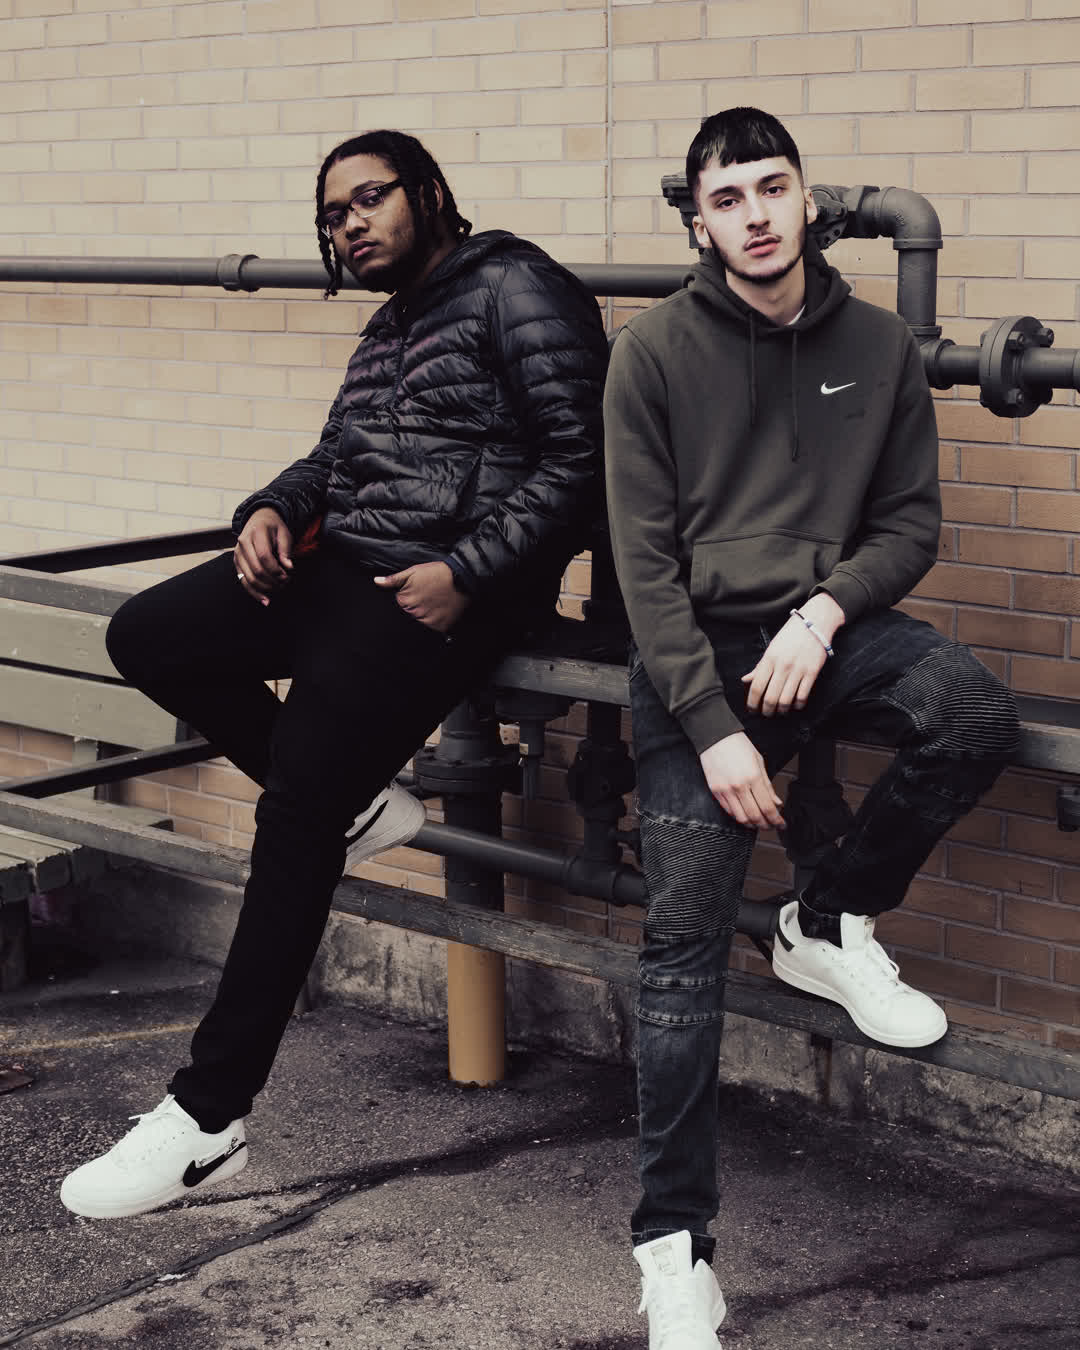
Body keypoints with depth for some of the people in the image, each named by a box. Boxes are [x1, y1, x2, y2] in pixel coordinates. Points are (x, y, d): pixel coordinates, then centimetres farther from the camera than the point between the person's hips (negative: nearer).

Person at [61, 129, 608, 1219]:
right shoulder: (392, 322, 26)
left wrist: (467, 574, -19)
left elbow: (579, 460, -11)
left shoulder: (519, 291, -3)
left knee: (294, 813, -21)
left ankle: (207, 1118, -18)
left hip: (442, 588, -10)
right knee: (146, 637, -4)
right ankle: (359, 804, 6)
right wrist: (272, 510, 4)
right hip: (337, 563, 10)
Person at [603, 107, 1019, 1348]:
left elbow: (912, 522, 9)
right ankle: (674, 1241, -5)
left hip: (830, 628, 3)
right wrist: (714, 730, -14)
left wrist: (824, 610, -12)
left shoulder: (877, 347, 8)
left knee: (977, 718, -29)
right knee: (684, 935, -12)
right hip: (697, 650, -2)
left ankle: (831, 925, -2)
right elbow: (645, 559, -5)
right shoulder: (656, 351, -1)